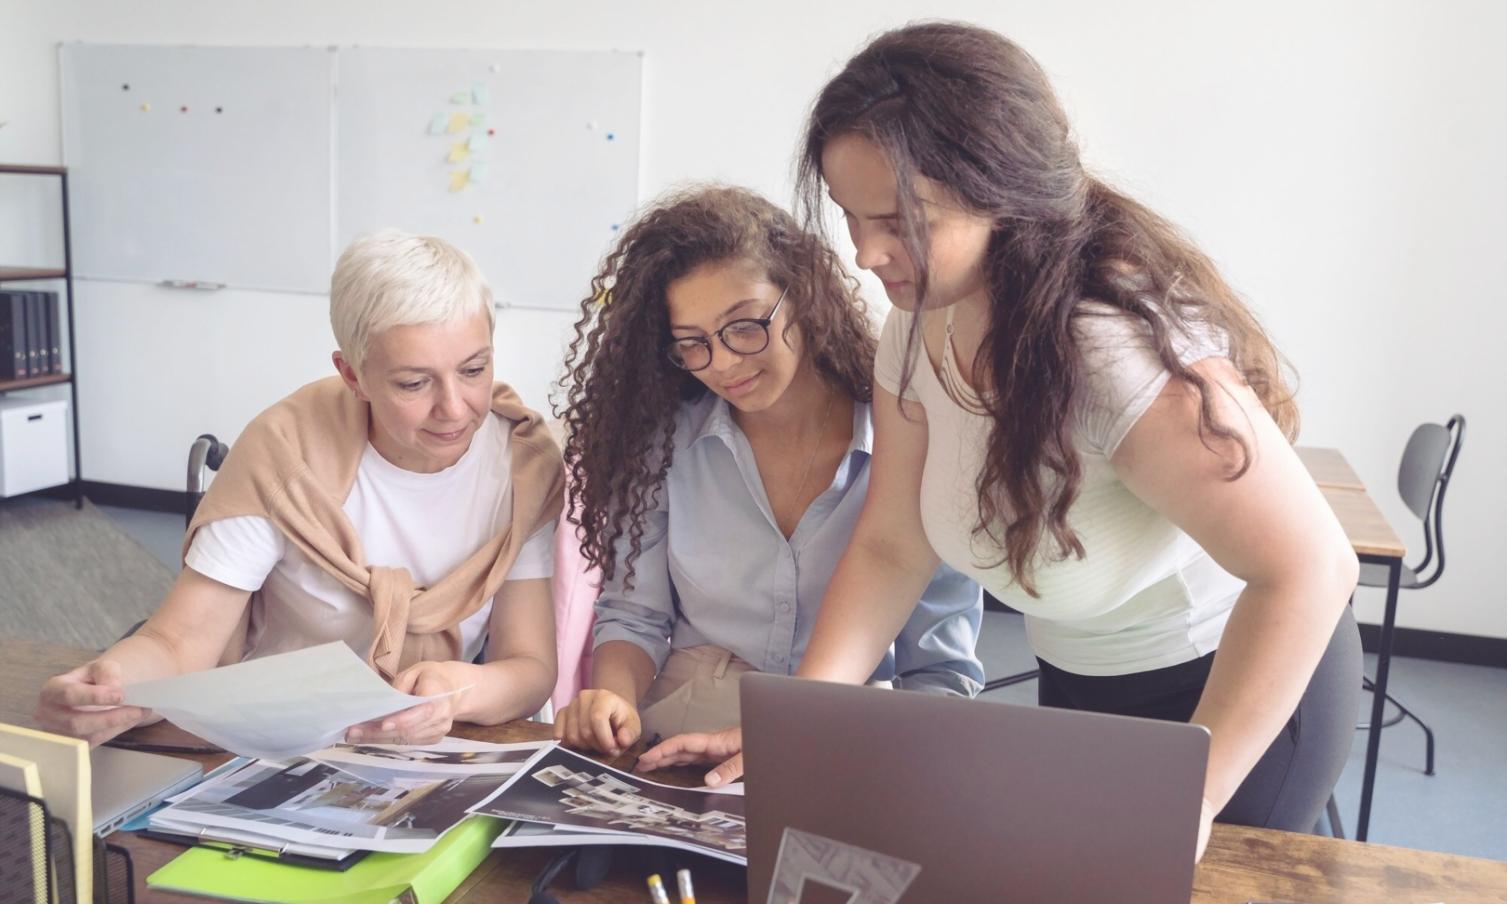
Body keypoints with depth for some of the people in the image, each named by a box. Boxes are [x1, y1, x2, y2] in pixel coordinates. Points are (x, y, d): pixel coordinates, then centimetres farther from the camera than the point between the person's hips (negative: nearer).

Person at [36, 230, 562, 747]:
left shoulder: (528, 464, -10)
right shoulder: (287, 450, -13)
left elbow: (532, 666, -12)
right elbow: (178, 642, -12)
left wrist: (458, 690, -34)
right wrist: (109, 685, -35)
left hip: (439, 756, 0)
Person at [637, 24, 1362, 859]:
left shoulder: (1117, 342, -35)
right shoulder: (921, 323, -12)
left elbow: (1310, 569, -33)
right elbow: (890, 547, -7)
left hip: (1243, 689, -6)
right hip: (1079, 688, 7)